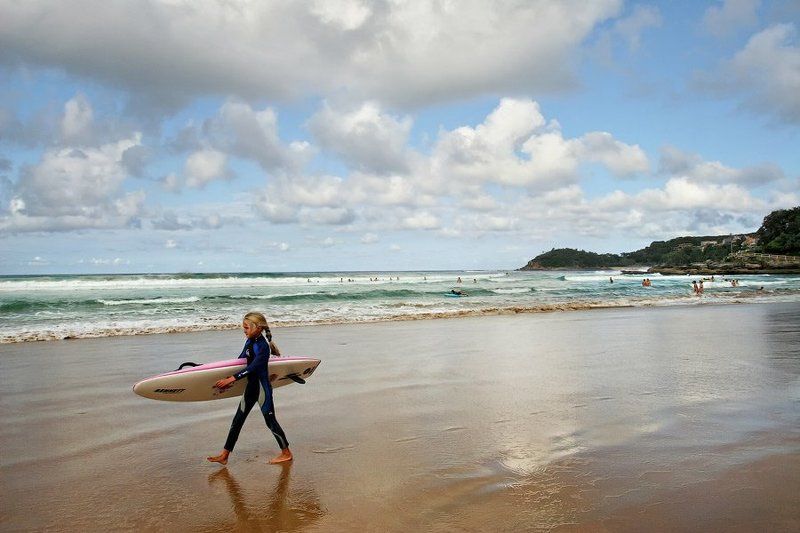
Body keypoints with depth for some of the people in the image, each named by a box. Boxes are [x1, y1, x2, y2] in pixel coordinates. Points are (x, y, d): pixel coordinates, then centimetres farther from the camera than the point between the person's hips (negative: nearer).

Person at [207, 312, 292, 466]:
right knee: (237, 420, 10)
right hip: (251, 386, 9)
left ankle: (286, 453, 16)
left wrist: (231, 379, -28)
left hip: (262, 387, -8)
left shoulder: (263, 346, -19)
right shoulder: (249, 342, 6)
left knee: (270, 420, 1)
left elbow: (252, 367, -26)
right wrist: (226, 380, 10)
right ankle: (224, 455, 17)